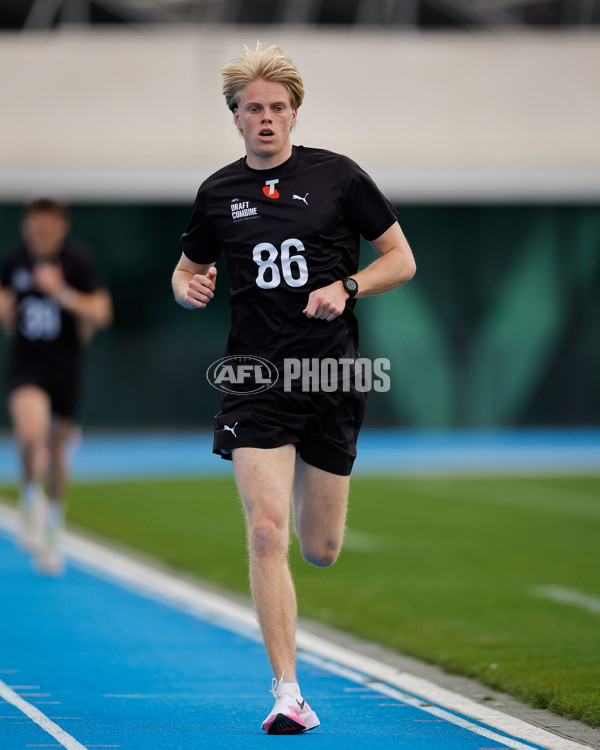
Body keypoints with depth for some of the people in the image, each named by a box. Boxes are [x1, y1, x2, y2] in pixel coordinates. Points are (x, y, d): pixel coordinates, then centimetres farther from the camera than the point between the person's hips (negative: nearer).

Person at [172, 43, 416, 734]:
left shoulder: (337, 176, 1)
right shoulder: (218, 193, 7)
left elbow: (401, 260, 6)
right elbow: (187, 269, 21)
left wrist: (345, 287, -12)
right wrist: (189, 288, -3)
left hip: (332, 373, 0)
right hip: (255, 375, 0)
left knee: (320, 551, 7)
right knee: (267, 534, -15)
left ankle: (311, 495, 46)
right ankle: (287, 694, -12)